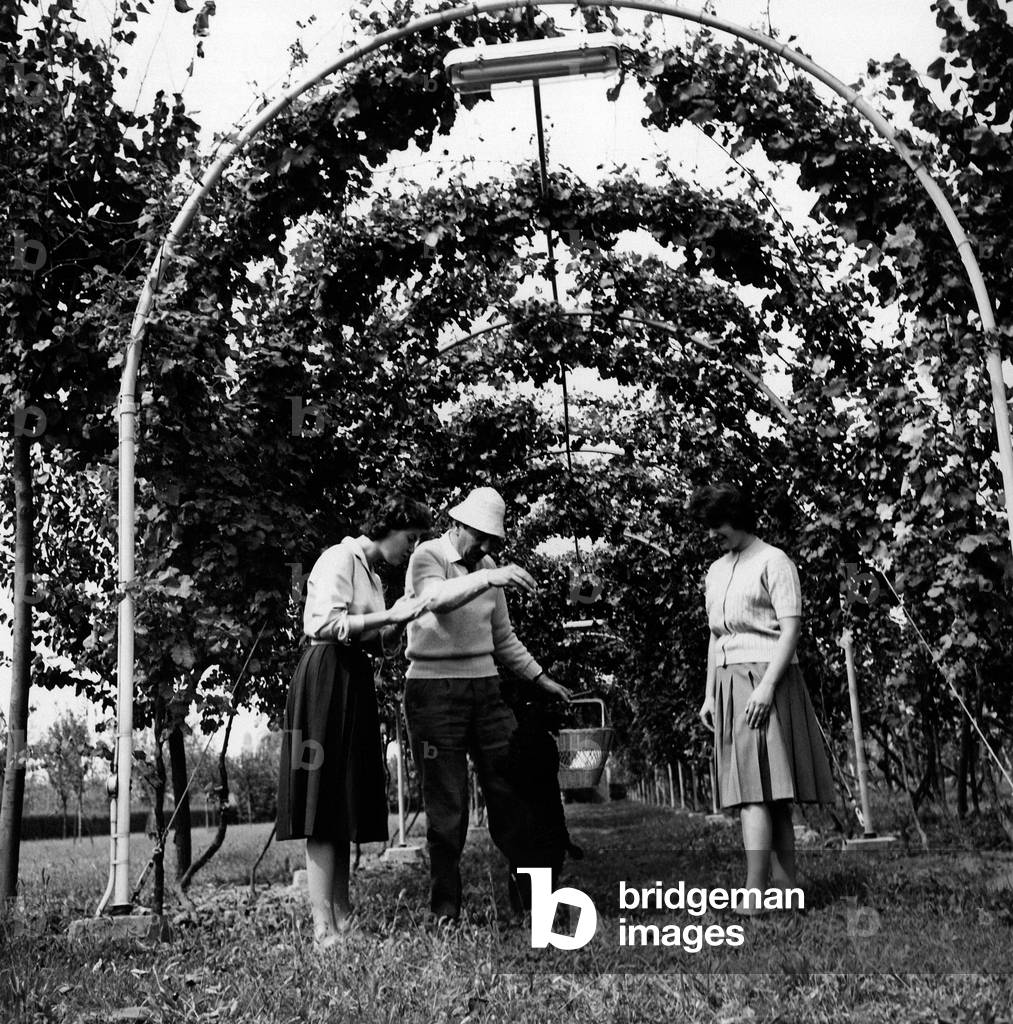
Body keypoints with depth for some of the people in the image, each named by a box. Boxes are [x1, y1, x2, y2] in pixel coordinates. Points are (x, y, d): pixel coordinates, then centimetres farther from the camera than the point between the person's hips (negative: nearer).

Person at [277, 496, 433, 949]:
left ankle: (341, 917, 12)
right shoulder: (339, 558, -7)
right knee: (323, 805, -10)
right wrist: (390, 615, -18)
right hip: (325, 678, -9)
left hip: (354, 683, 9)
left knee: (344, 806, 8)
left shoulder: (372, 573, 19)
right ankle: (323, 928, -9)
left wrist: (401, 620, -1)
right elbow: (325, 626, -19)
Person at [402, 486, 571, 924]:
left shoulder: (488, 568, 15)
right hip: (434, 688, -6)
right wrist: (489, 577, -42)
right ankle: (445, 909, 8)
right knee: (446, 805, -2)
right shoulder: (427, 556, -5)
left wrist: (539, 678, 20)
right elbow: (436, 597, -29)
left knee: (509, 789, 2)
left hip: (484, 688, 6)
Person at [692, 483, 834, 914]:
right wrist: (709, 694, 15)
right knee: (769, 793, 6)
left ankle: (754, 894, -16)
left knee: (757, 791, -13)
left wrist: (767, 686, -19)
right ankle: (785, 884, 9)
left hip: (766, 677, -7)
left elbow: (791, 629, -10)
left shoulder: (773, 562, -3)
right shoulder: (716, 571, 19)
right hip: (729, 684, 7)